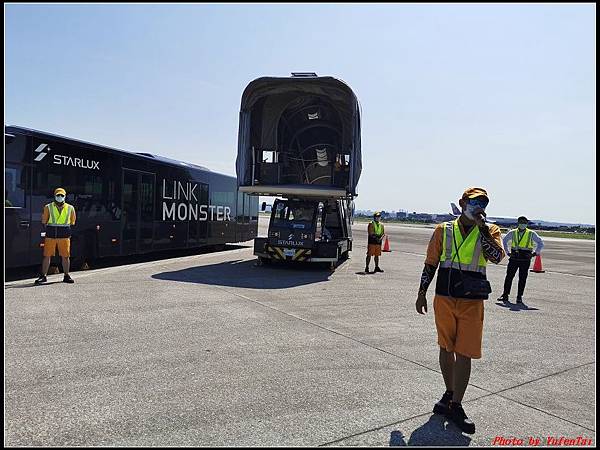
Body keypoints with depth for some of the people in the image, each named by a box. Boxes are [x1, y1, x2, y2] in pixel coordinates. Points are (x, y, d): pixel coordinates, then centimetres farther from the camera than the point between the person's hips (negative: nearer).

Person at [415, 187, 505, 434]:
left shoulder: (490, 231, 3)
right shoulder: (444, 230, 5)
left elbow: (497, 257, -17)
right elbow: (430, 263, 9)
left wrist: (481, 227, -16)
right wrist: (422, 292, 7)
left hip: (472, 302, -1)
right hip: (444, 298, 2)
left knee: (464, 354, 0)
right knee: (446, 349, 13)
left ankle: (455, 406, 12)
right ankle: (450, 395, 33)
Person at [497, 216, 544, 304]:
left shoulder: (531, 234, 4)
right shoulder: (512, 233, 8)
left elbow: (540, 243, 12)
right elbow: (504, 241, 23)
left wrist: (535, 253, 4)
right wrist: (507, 252, 15)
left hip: (525, 259, -1)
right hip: (514, 258, 1)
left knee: (522, 278, 1)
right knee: (509, 276, -1)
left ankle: (519, 297, 8)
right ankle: (505, 295, 5)